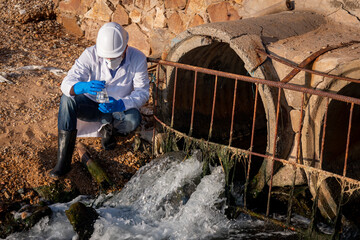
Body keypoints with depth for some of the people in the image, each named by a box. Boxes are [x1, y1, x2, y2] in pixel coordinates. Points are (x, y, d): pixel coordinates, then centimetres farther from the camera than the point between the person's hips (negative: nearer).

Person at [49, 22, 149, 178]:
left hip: (121, 108, -1)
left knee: (133, 119, -35)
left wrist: (120, 105, -36)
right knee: (67, 98, -29)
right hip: (92, 104, 1)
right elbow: (67, 83, -26)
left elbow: (142, 93, -16)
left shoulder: (138, 59, -18)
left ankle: (108, 126, 1)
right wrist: (84, 87, -50)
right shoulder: (90, 55, -19)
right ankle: (63, 161, -29)